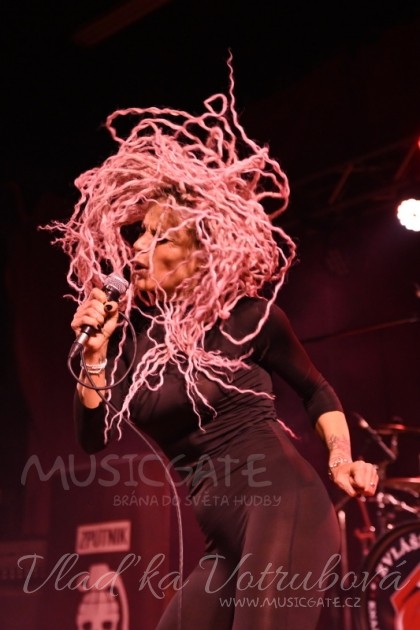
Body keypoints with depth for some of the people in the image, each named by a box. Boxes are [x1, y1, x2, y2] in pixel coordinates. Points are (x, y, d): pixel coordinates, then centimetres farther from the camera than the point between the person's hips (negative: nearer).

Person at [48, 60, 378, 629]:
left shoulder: (246, 316, -2)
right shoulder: (131, 333, 10)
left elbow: (317, 391, 11)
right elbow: (95, 436, 5)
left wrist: (340, 459, -6)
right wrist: (95, 353, -8)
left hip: (284, 506, -6)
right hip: (225, 539, 6)